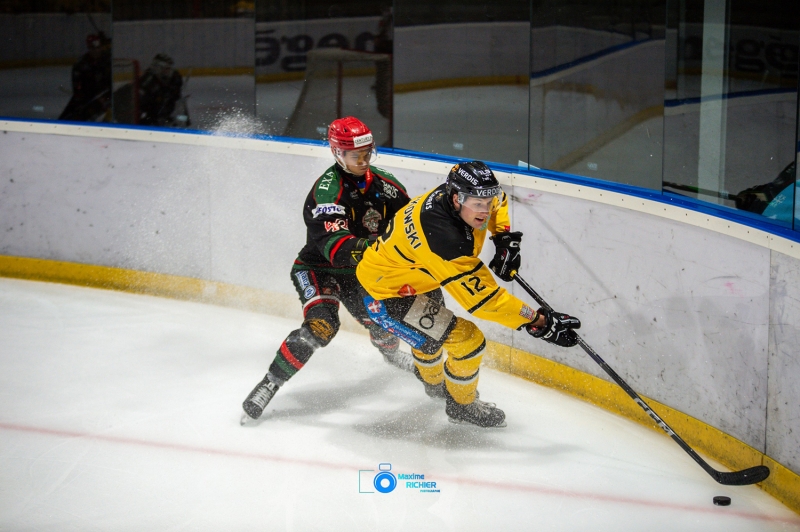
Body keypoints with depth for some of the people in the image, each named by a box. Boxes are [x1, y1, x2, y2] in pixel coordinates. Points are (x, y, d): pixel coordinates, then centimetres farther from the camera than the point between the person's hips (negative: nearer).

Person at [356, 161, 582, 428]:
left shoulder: (460, 192, -13)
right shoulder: (442, 236, -39)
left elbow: (497, 200, 13)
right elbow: (481, 295, -37)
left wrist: (505, 236, -3)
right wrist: (538, 322, -35)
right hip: (387, 296, -10)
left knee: (432, 325, 35)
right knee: (466, 340, -13)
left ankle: (433, 381, 64)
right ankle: (461, 404, 13)